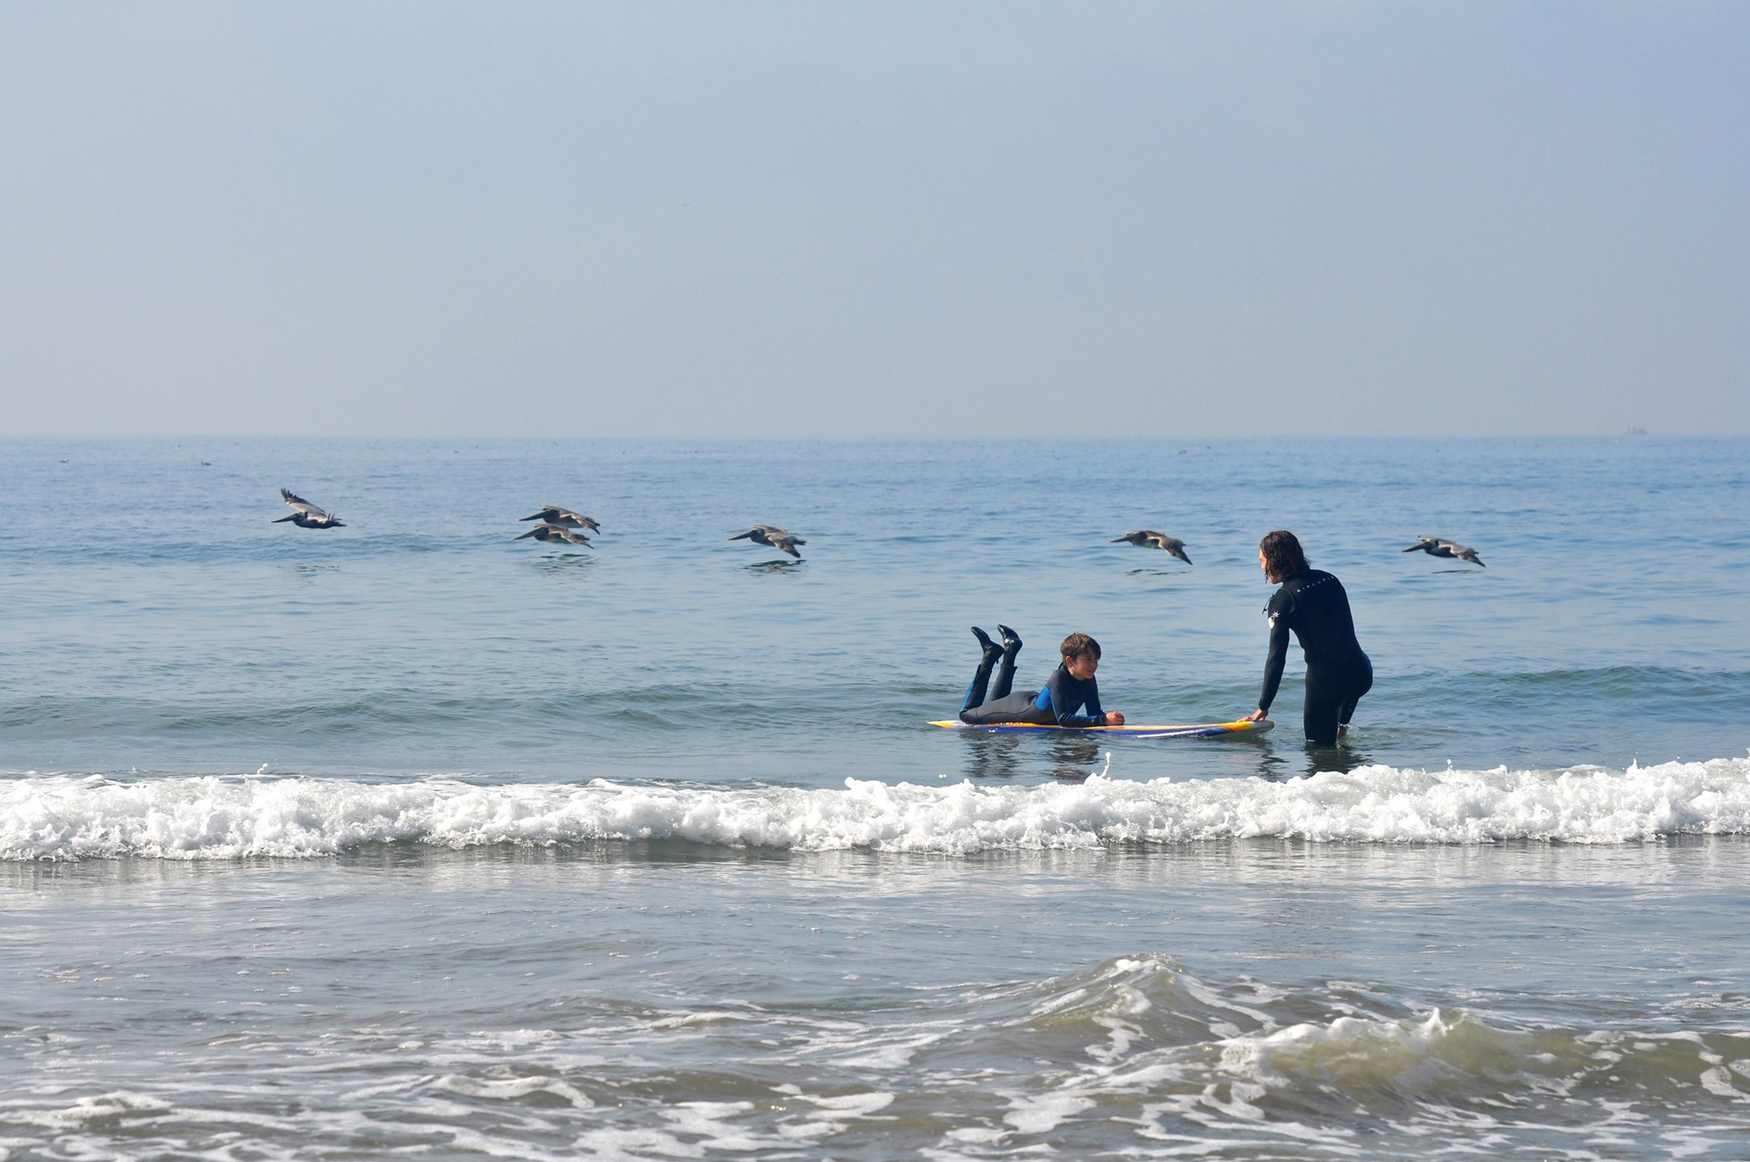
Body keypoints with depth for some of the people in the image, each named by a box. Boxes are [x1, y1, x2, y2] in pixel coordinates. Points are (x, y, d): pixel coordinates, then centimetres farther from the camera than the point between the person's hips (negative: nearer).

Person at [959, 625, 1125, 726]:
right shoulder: (1058, 679, -41)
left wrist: (1107, 716, -42)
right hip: (1021, 707, -6)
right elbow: (1062, 718, -47)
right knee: (967, 714, 15)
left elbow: (1095, 713, -17)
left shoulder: (1089, 682, -22)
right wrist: (1103, 720, -55)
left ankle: (1009, 654, 38)